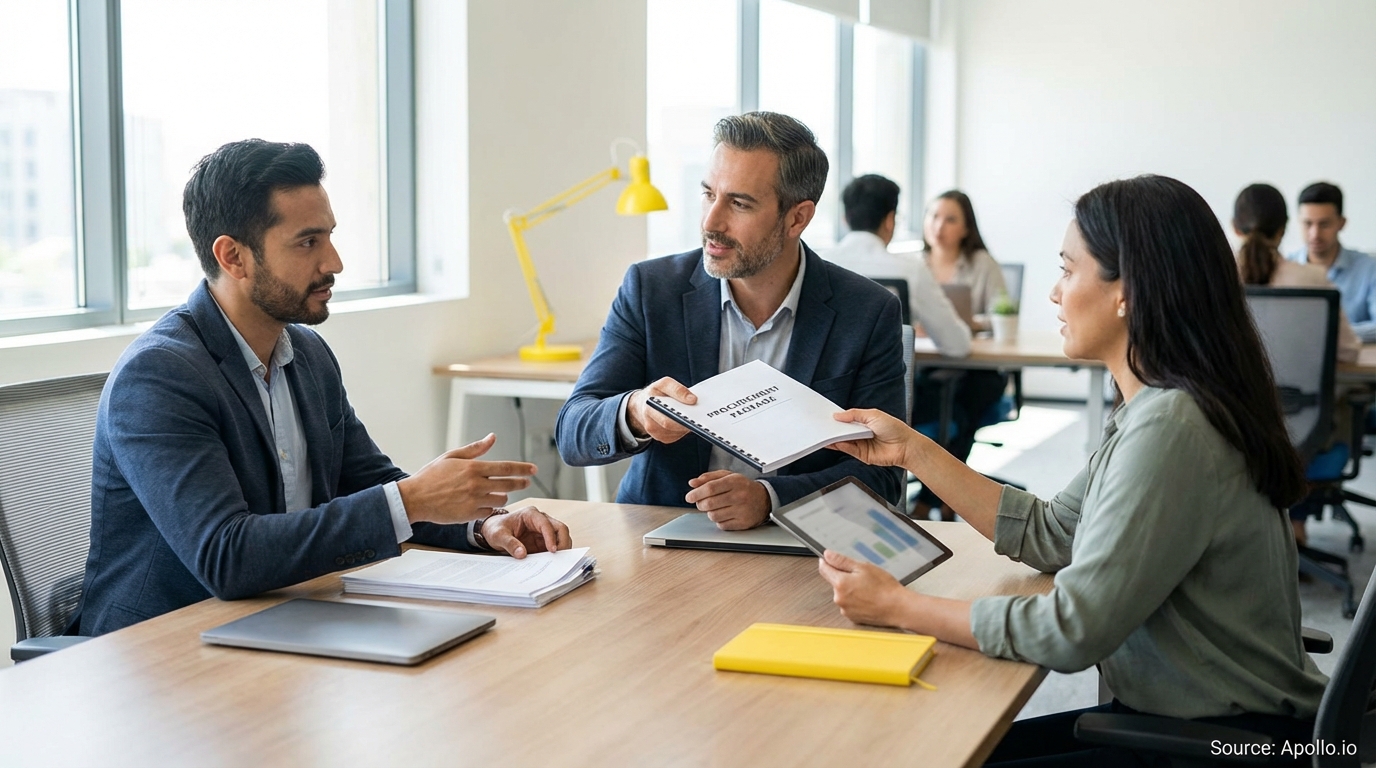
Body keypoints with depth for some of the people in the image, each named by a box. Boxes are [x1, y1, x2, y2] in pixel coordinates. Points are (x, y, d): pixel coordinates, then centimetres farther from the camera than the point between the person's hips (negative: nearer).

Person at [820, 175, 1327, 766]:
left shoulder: (1170, 428, -25)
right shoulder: (1154, 408, 6)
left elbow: (1072, 631, -25)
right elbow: (1048, 535, 13)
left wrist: (896, 606, -15)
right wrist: (913, 451, 10)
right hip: (1174, 715, 9)